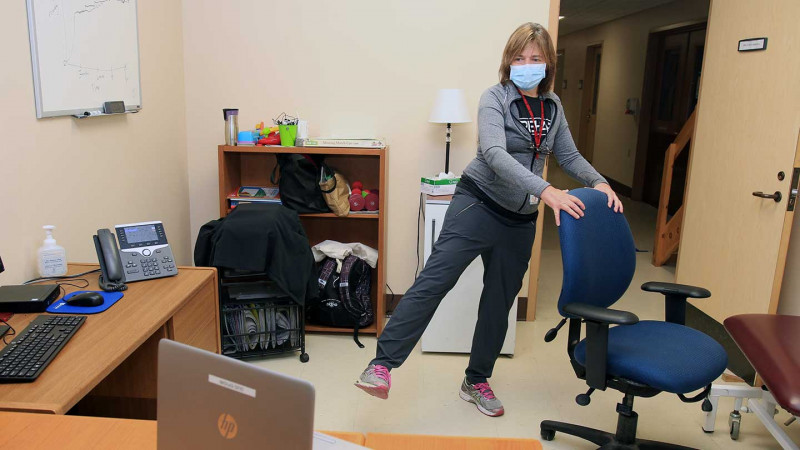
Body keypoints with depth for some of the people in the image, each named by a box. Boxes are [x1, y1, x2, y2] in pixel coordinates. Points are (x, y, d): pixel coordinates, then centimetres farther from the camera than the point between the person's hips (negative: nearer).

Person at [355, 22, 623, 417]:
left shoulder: (553, 107, 10)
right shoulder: (495, 98, -9)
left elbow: (569, 156, 16)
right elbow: (494, 154, -25)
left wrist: (598, 182, -4)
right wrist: (545, 190, -37)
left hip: (521, 220, 6)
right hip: (478, 204, -6)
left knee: (499, 302, 11)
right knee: (435, 279, -18)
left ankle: (476, 382, 27)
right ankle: (382, 365, -15)